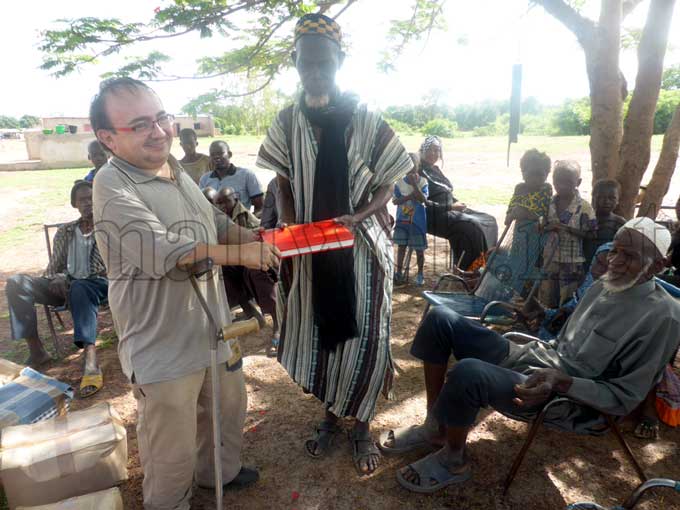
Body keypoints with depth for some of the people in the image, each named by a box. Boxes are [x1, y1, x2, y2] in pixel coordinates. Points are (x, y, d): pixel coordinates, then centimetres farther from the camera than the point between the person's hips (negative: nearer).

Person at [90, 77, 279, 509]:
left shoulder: (175, 170, 6)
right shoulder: (114, 185, -19)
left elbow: (215, 222, 17)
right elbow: (161, 251, -29)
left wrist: (257, 240, -1)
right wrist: (240, 254, -23)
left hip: (212, 325, 9)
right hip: (163, 345, -8)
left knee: (228, 408, 28)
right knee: (173, 451, 10)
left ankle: (219, 471, 54)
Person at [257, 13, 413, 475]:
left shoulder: (366, 120, -6)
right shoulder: (289, 121, 3)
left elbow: (385, 187, -2)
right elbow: (285, 187, 8)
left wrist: (356, 217, -20)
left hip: (361, 247, -2)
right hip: (309, 249, 3)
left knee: (362, 337, 3)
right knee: (316, 332, 12)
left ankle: (362, 426, 26)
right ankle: (329, 416, 35)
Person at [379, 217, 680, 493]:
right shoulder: (602, 286, 12)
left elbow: (625, 398, -14)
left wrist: (561, 382, -25)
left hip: (563, 397, -8)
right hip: (534, 358, 8)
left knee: (467, 372, -37)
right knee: (440, 318, -4)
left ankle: (453, 462, -5)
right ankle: (435, 426, 5)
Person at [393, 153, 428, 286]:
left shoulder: (422, 181, -7)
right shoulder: (399, 182, -1)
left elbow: (423, 199, -19)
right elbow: (395, 201, -5)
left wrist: (414, 184, -24)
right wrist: (409, 197, -18)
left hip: (417, 221, -2)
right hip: (402, 220, 2)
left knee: (419, 248, 5)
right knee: (401, 246, 8)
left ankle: (420, 274, 20)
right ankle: (398, 272, 17)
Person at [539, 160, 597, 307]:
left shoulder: (584, 207, -12)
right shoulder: (550, 203, 2)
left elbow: (590, 234, -14)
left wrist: (566, 228, -22)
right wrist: (547, 227, -10)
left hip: (572, 262, -4)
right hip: (550, 258, 5)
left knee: (566, 301, 7)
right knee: (548, 298, 16)